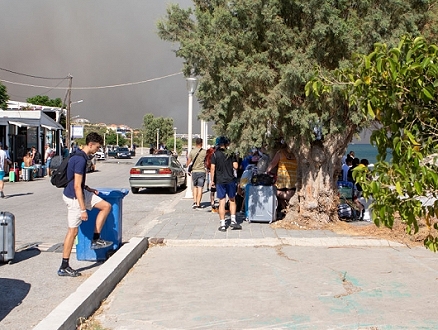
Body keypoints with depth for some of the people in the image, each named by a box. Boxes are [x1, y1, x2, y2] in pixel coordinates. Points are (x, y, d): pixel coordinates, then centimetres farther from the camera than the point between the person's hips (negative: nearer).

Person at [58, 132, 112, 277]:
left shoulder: (79, 156, 6)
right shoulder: (81, 160, -24)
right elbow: (76, 186, -26)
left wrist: (88, 188, 13)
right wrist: (83, 210, -24)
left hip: (81, 193, 10)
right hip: (74, 197, -10)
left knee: (106, 206, 12)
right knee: (73, 231, -2)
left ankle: (96, 239, 16)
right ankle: (64, 267, 7)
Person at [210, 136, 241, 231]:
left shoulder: (215, 154, -3)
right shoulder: (231, 153, 0)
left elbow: (213, 168, -6)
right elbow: (235, 166, -4)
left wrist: (212, 181, 1)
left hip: (219, 181, -1)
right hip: (230, 180, 1)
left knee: (221, 202, 1)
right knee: (232, 200, 16)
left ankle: (222, 224, 2)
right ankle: (233, 221, 11)